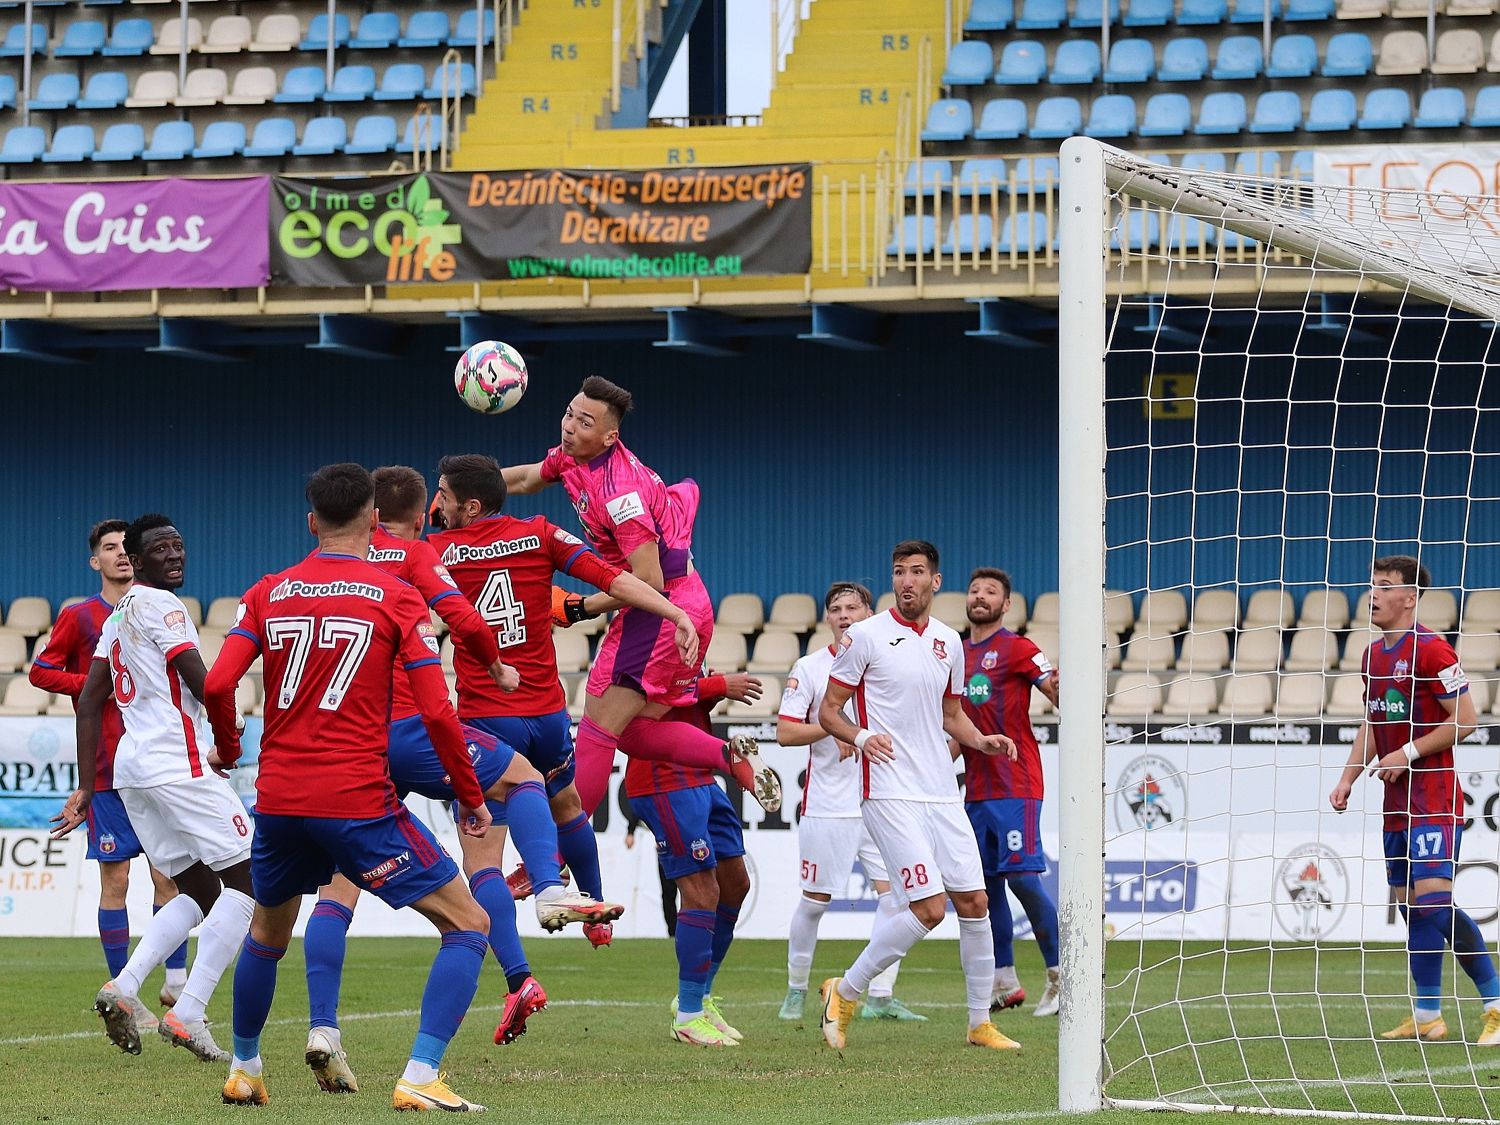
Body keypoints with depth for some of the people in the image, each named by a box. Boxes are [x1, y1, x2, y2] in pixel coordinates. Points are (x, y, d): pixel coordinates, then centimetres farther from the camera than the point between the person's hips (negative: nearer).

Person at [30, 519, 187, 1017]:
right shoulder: (79, 617, 1)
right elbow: (40, 672, 0)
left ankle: (176, 981, 7)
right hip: (106, 768, -3)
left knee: (168, 875, 0)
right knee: (115, 880, -1)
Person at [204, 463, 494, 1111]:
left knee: (267, 933, 29)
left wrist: (227, 749, 18)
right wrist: (471, 801, 3)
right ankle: (419, 1080, -10)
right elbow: (436, 712, -9)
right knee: (467, 926, 3)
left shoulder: (268, 594, 6)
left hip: (279, 799, 4)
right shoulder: (396, 598, -3)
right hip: (358, 803, -4)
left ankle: (243, 1071, 37)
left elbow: (217, 685, -3)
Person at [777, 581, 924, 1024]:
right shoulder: (809, 668, 1)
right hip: (827, 804, -2)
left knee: (894, 894, -7)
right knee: (815, 900, 3)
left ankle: (880, 996, -2)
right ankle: (796, 990, 20)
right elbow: (786, 732, -4)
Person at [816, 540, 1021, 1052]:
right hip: (890, 794, -6)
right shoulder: (866, 636, -3)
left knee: (974, 902, 3)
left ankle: (980, 1023, 14)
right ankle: (845, 993, 1)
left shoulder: (948, 642, 13)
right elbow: (828, 710, -1)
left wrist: (980, 740, 6)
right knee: (929, 908, -15)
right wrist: (860, 737, -21)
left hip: (942, 793, 6)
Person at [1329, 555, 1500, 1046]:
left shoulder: (1430, 650, -12)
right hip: (1397, 803, 9)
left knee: (1432, 902, -17)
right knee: (1409, 908, 7)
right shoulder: (1374, 656, 15)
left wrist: (1409, 753, -15)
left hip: (1435, 801, -9)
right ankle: (1426, 1017, 10)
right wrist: (1347, 779, 14)